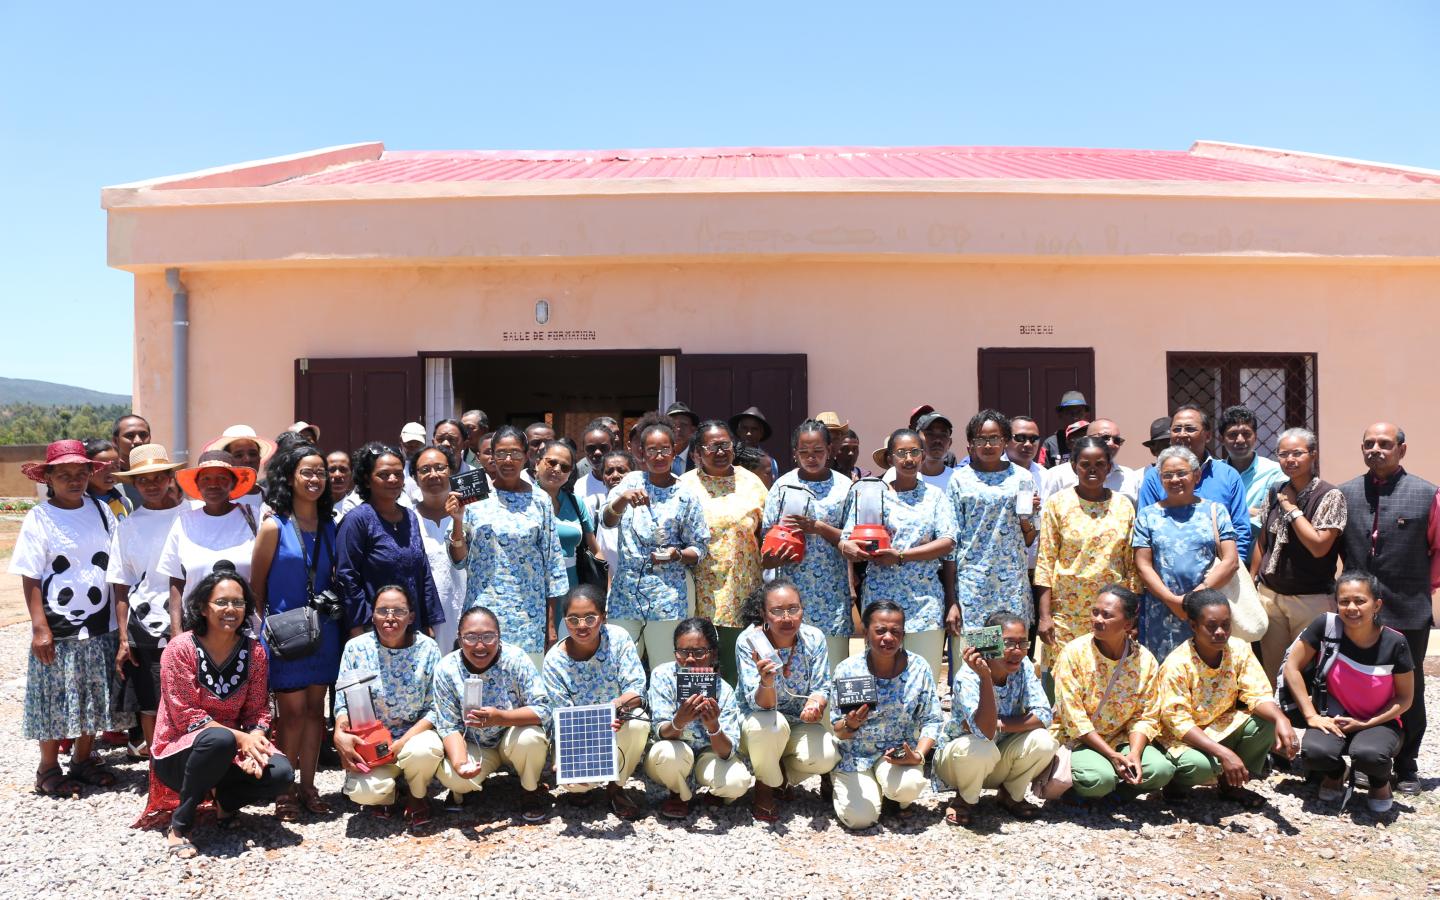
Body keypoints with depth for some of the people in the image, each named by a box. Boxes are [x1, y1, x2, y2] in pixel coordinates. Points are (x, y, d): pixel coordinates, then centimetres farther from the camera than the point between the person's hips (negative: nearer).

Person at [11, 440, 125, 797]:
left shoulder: (101, 511, 4)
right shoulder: (39, 518, -6)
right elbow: (30, 579, -7)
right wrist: (40, 627, -13)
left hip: (100, 626, 4)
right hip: (58, 628, -3)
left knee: (94, 698, 11)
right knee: (56, 700, 5)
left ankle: (82, 759, 27)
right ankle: (49, 768, 20)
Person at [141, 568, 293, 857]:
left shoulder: (255, 652, -1)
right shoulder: (180, 649, -14)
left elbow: (258, 710, 0)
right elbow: (186, 716, -17)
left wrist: (254, 740, -23)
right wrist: (240, 737, -28)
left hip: (230, 753, 4)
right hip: (180, 753, -4)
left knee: (280, 774, -25)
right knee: (219, 739, -38)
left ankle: (226, 801, 8)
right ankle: (178, 826, -17)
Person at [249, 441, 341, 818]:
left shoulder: (330, 526, 7)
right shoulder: (274, 526, -6)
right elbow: (256, 585, 0)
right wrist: (266, 628, 2)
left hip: (323, 631, 4)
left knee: (315, 709, 9)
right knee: (292, 711, -1)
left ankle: (308, 787, 20)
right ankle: (284, 792, 12)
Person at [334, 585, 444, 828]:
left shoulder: (427, 649, -7)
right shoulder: (356, 648, -4)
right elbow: (343, 702, -3)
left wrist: (404, 741, -21)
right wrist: (340, 734, -25)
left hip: (414, 736, -1)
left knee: (425, 750, -36)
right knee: (362, 791, -28)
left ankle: (416, 796, 2)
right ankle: (388, 792, 13)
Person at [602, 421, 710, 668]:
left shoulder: (686, 496, -1)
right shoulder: (631, 481, 5)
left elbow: (699, 549, 3)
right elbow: (606, 521, -8)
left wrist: (677, 555, -17)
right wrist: (623, 499, -27)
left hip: (667, 597, -2)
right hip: (625, 592, 2)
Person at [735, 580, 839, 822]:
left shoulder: (813, 638, -14)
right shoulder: (748, 641, -23)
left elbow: (822, 688, -8)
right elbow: (760, 705, -27)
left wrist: (815, 703, -33)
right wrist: (766, 682, -51)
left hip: (800, 724, 3)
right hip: (757, 725, -3)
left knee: (826, 756, -26)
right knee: (771, 723, -37)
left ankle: (782, 775, 9)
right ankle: (765, 785, -6)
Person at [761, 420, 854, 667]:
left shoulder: (844, 487, 5)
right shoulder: (783, 485, 6)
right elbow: (769, 534, 7)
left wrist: (819, 527, -13)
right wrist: (774, 557, -14)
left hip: (832, 590, 0)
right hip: (792, 588, 0)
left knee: (833, 666, 1)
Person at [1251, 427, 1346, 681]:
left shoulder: (1330, 496, -9)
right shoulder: (1274, 493, 7)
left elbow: (1319, 546, -19)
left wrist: (1291, 508, -13)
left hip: (1312, 600, -5)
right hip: (1269, 595, 5)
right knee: (1272, 671, 9)